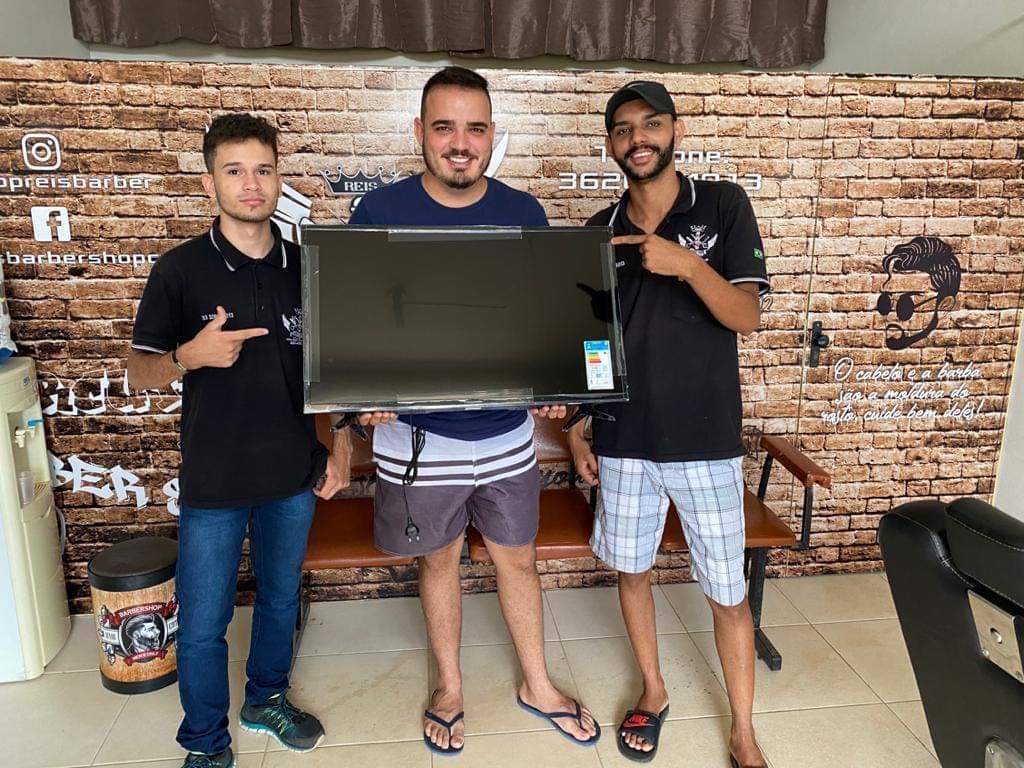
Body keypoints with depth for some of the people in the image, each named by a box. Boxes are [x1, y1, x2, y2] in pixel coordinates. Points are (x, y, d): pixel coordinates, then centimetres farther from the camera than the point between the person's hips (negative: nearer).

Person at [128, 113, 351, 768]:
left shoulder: (305, 266, 0)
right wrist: (190, 355, -25)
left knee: (281, 599, 20)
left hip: (294, 474, 3)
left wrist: (341, 448, 1)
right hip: (213, 481, -2)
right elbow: (140, 372, -4)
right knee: (203, 627, 9)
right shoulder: (181, 269, -8)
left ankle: (267, 697, 45)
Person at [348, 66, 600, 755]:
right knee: (439, 559, 17)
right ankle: (450, 687, 42)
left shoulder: (524, 213, -1)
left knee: (518, 557, 17)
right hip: (419, 433, -1)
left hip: (508, 430, 2)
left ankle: (537, 684, 41)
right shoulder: (380, 212, -7)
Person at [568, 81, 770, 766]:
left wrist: (686, 264, -25)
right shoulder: (599, 233, 4)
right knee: (632, 570, 16)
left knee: (728, 594, 8)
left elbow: (748, 316, -10)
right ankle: (653, 690, 40)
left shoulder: (724, 206, -3)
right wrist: (576, 428, 5)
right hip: (623, 441, 3)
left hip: (706, 441, -2)